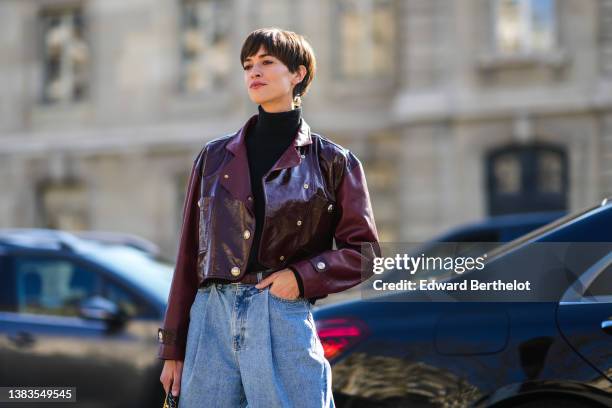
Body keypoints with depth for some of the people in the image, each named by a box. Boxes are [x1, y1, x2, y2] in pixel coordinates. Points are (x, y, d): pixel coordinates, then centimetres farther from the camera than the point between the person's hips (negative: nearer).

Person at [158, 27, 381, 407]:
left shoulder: (331, 161, 5)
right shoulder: (214, 157, 12)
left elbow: (364, 250, 4)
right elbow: (189, 255, 12)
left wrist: (303, 276, -13)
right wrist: (173, 348, 8)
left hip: (284, 319, -3)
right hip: (210, 318, 3)